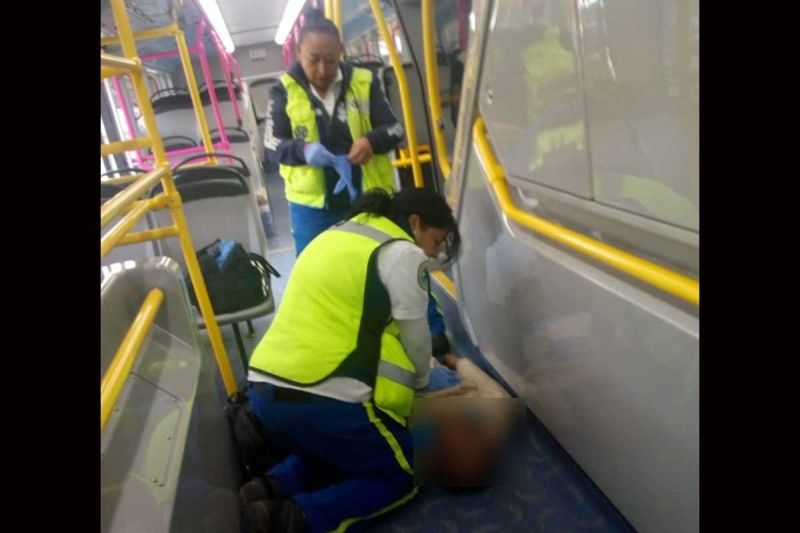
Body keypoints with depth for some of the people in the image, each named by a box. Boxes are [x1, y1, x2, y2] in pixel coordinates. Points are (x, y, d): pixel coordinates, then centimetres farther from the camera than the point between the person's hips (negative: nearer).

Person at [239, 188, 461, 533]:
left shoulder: (336, 234, 20)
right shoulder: (402, 253, -4)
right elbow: (415, 338, 2)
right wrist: (420, 383, 23)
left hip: (263, 390, 8)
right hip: (324, 399, -8)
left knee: (323, 452, 34)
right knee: (400, 475, 15)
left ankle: (272, 488, 7)